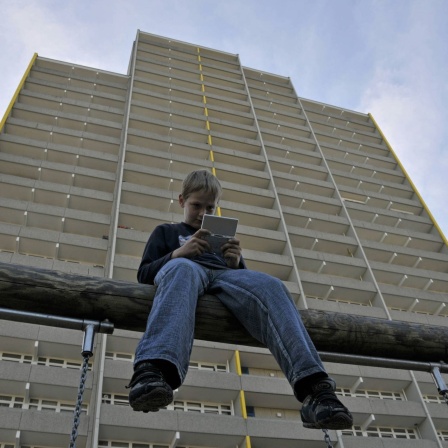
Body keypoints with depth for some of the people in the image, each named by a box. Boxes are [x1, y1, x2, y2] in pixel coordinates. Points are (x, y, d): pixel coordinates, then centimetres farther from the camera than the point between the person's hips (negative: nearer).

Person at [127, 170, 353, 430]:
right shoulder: (166, 232, 32)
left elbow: (246, 279, 29)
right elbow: (144, 274, 18)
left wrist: (237, 262, 5)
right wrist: (178, 253, 0)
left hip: (225, 275, 3)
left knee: (271, 285, -33)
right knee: (182, 269, -42)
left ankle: (314, 388, -51)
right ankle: (152, 370, -66)